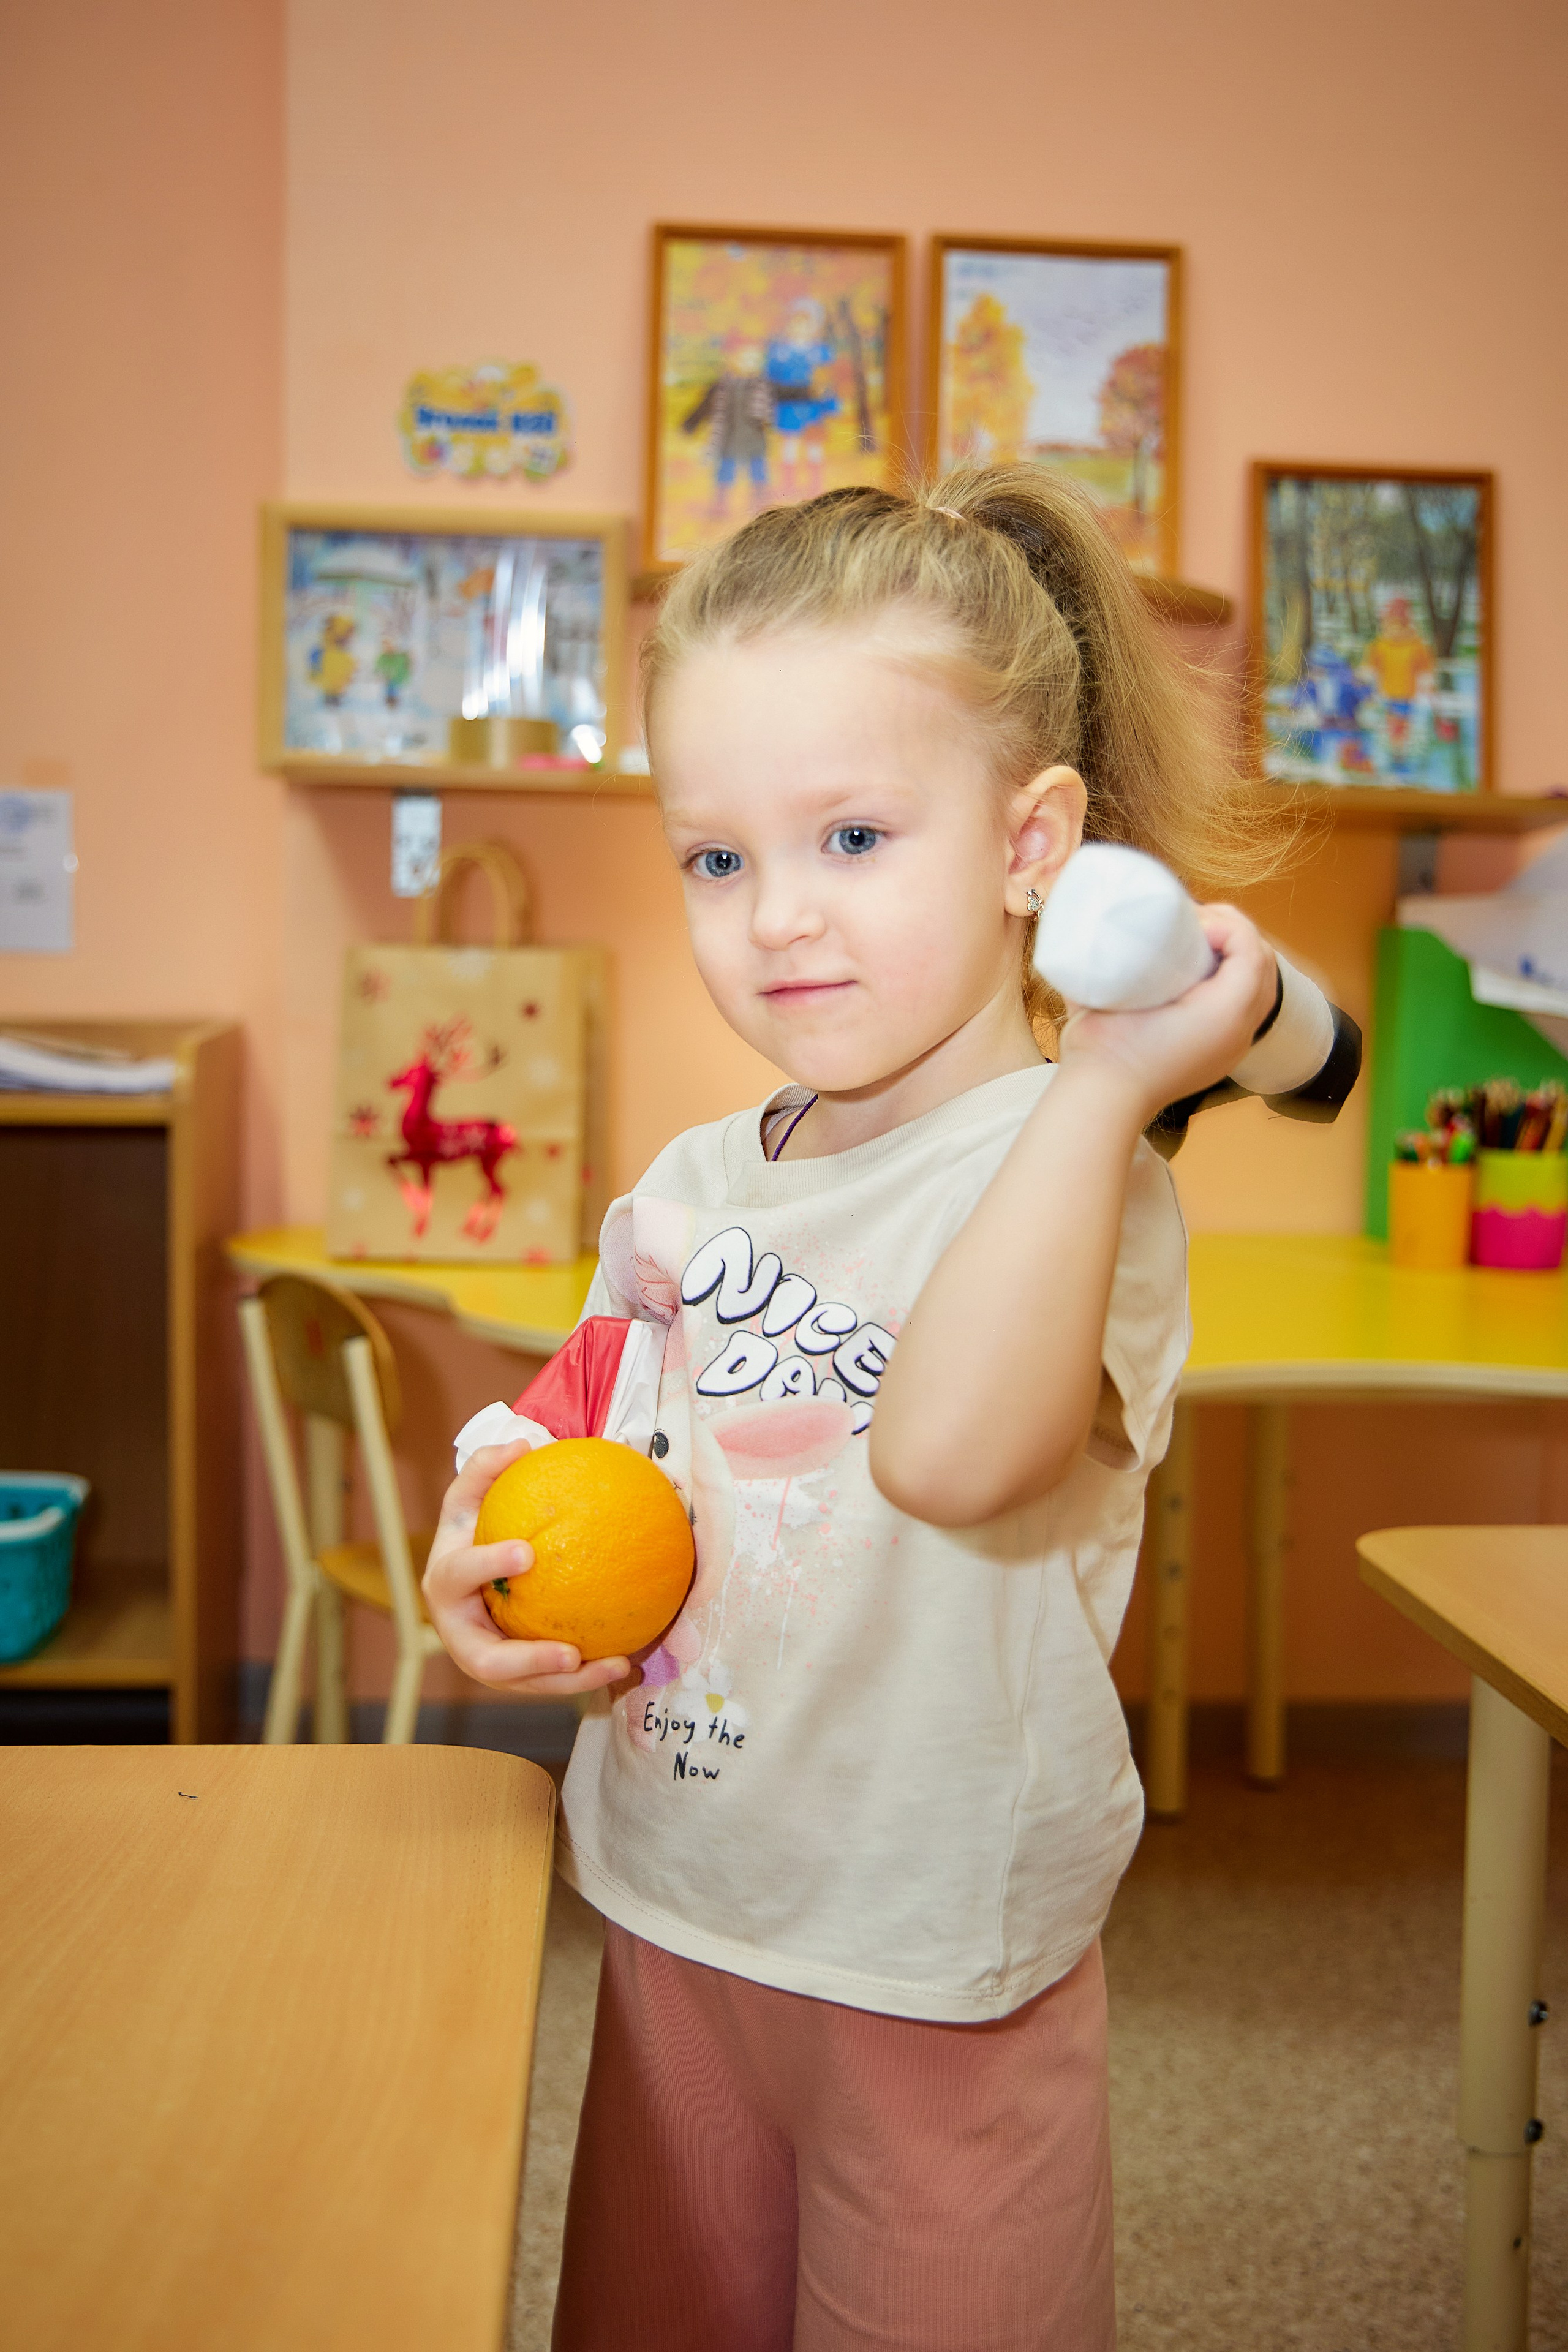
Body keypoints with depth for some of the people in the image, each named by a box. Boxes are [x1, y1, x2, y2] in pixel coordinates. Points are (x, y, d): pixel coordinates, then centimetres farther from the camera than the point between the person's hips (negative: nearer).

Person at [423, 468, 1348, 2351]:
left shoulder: (1080, 1176, -19)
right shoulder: (686, 1187, 2)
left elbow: (950, 1451, -39)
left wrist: (1104, 1084, -35)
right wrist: (488, 1566, -7)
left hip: (941, 1977, -6)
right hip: (670, 1924, 6)